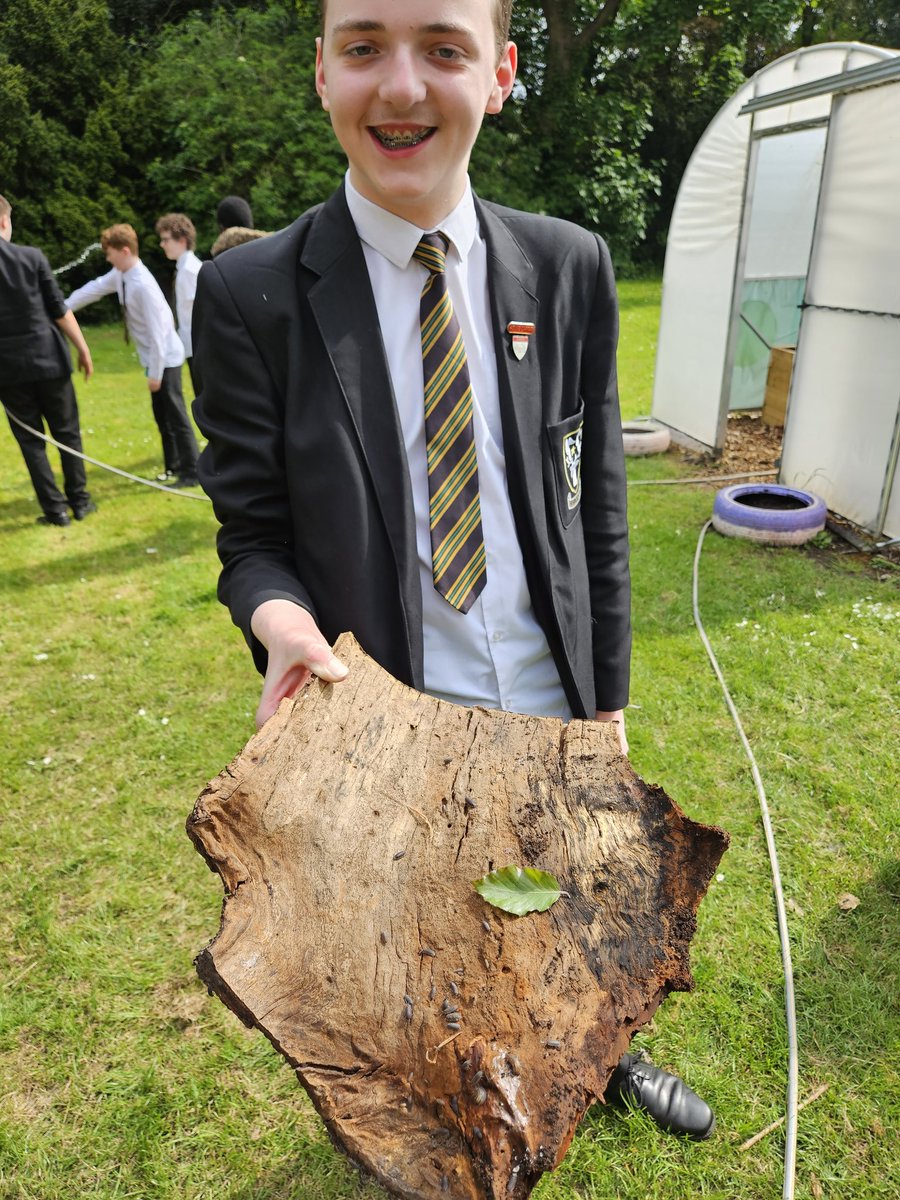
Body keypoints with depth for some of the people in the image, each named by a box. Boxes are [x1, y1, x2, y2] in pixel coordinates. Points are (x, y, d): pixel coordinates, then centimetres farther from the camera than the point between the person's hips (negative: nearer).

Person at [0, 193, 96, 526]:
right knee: (67, 433, 12)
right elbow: (59, 310, -4)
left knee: (31, 440, 9)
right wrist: (82, 348, 6)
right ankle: (79, 501, 18)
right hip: (48, 359, -1)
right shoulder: (31, 256, -5)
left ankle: (55, 509, 9)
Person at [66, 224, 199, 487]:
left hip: (165, 359, -10)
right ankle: (174, 467, 28)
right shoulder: (120, 275, 1)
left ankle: (191, 473, 6)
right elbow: (94, 289, 14)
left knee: (176, 417, -3)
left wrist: (155, 373, -21)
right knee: (162, 416, 17)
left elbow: (157, 330, -25)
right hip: (154, 358, 10)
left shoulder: (142, 285, -25)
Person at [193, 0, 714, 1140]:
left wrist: (606, 700, 3)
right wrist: (284, 620, -28)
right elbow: (251, 531, -5)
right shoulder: (248, 296, -11)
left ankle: (604, 1056, 62)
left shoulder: (570, 267, -3)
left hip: (550, 702, 3)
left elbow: (597, 506, 1)